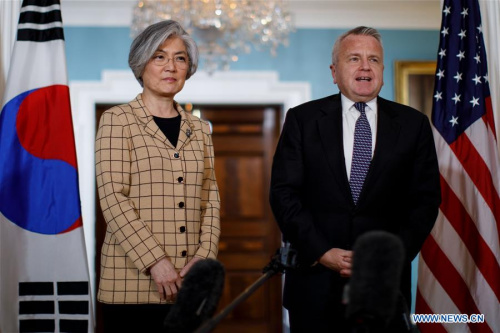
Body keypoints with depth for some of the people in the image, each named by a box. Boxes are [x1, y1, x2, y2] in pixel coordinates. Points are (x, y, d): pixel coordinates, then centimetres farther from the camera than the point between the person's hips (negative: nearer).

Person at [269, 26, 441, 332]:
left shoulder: (413, 124, 6)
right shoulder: (302, 119, 4)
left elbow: (425, 199, 3)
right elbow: (284, 193, -2)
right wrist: (321, 252, -11)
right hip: (315, 279, -1)